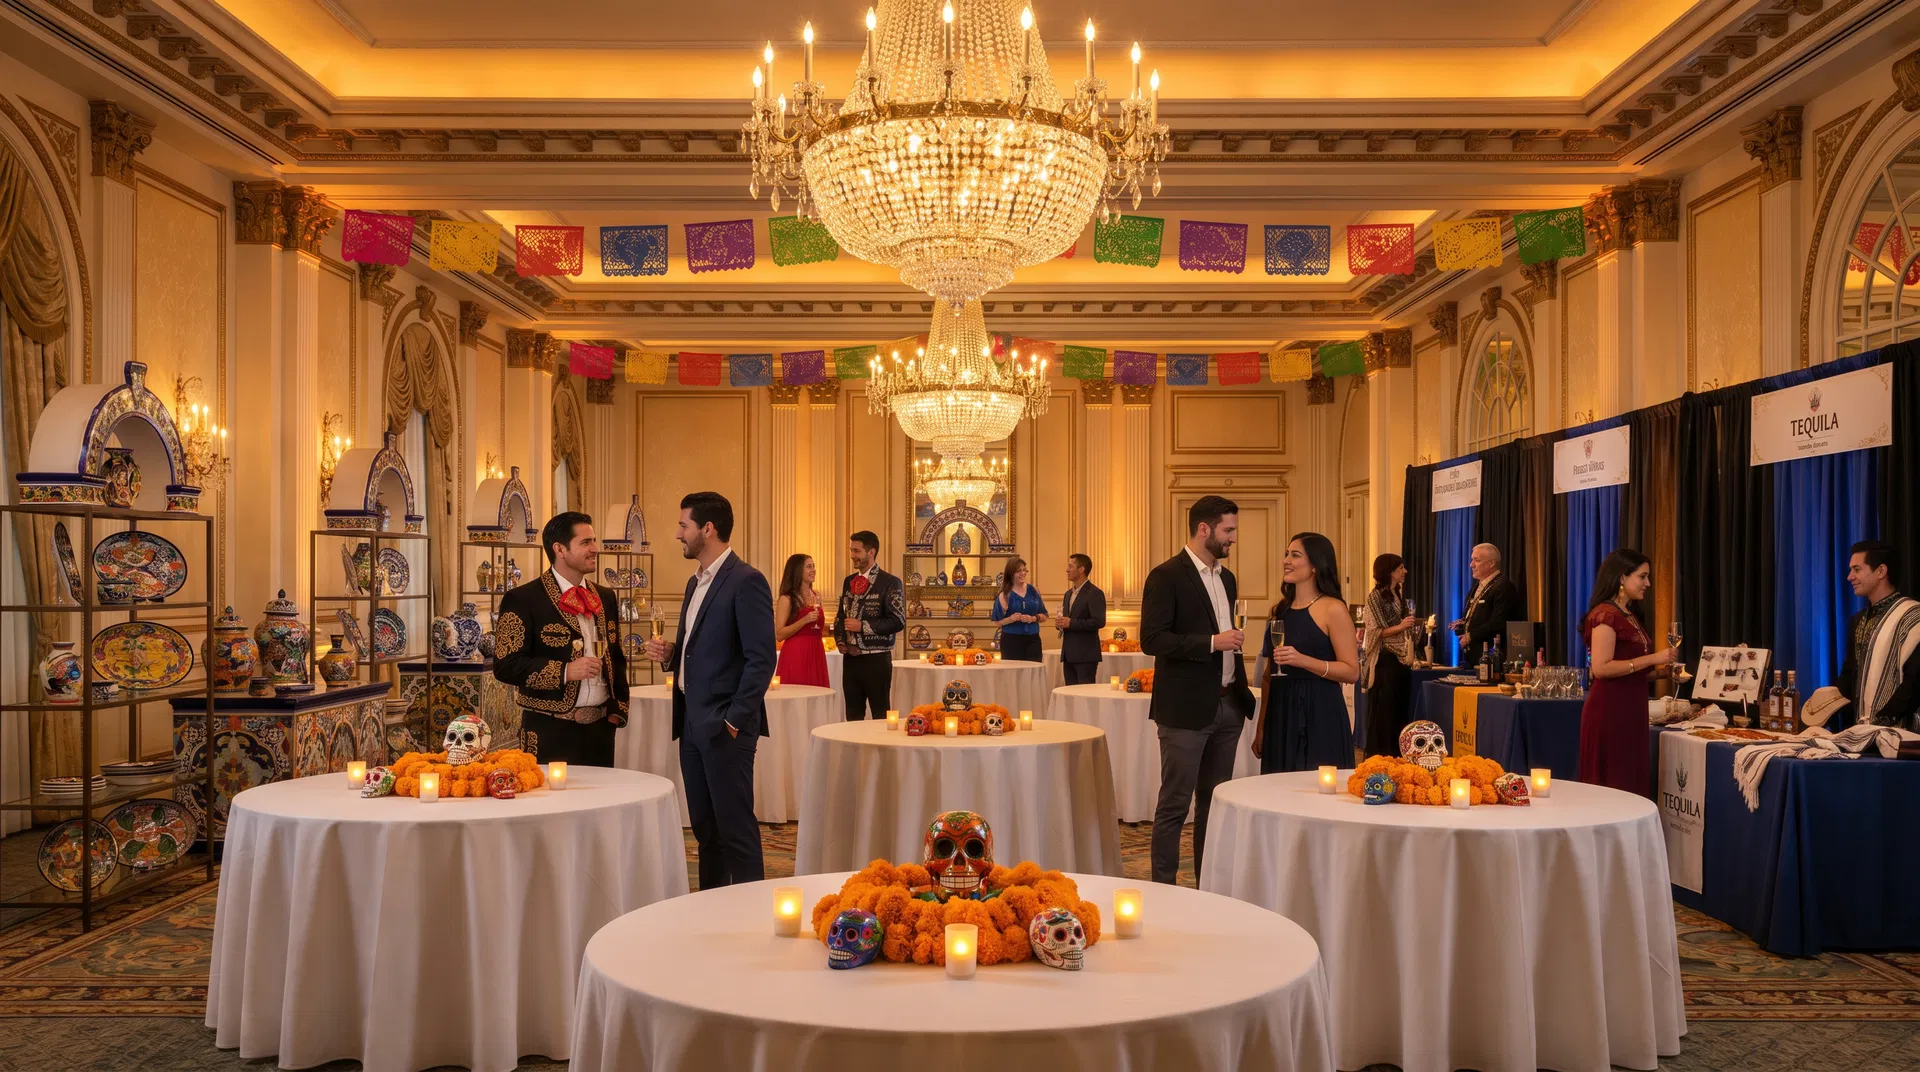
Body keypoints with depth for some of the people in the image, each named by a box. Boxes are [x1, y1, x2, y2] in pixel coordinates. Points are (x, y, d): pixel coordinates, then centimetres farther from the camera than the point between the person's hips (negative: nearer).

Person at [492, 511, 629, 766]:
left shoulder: (606, 597, 13)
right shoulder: (522, 600, -6)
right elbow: (506, 665, -11)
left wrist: (618, 708, 9)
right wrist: (565, 671, -20)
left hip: (600, 728, 5)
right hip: (551, 731, -5)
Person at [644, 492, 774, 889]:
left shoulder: (746, 582, -13)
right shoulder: (695, 582, 15)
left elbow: (761, 659, -17)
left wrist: (734, 720, -17)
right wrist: (670, 654, 4)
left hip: (724, 726, -9)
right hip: (692, 722, 9)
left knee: (735, 827, -3)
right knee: (704, 827, 14)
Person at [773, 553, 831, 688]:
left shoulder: (817, 596, 13)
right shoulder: (787, 599, -7)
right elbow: (778, 635, -13)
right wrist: (804, 620, -18)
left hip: (816, 654, 6)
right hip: (795, 655, -6)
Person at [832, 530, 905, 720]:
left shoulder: (890, 582, -8)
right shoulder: (849, 581, 12)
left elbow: (898, 621, -14)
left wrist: (863, 626, -18)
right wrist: (840, 640, 3)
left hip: (876, 659, -6)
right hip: (850, 658, 6)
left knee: (881, 716, 1)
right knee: (853, 716, 10)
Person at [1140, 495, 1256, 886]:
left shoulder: (1226, 577, 15)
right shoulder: (1166, 576, -10)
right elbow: (1151, 640, -17)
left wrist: (1243, 691, 18)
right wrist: (1211, 642, -21)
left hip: (1228, 705, 8)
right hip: (1186, 708, -7)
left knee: (1216, 801, 14)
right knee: (1175, 803, -1)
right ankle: (1164, 886, 8)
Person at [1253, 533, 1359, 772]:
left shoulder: (1332, 609, -5)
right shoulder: (1279, 610, 12)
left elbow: (1352, 671, -10)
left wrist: (1303, 660, -22)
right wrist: (1260, 728, 13)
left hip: (1320, 716, -6)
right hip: (1280, 715, 6)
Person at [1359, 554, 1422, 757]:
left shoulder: (1399, 594, 14)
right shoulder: (1376, 596, -9)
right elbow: (1375, 631, -14)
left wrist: (1414, 624, 2)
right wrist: (1400, 627, -25)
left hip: (1402, 659, 8)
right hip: (1385, 660, -8)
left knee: (1400, 710, 10)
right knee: (1383, 711, -3)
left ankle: (1396, 754, 17)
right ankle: (1378, 755, 5)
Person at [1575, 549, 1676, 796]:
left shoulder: (1631, 615, 15)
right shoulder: (1605, 614, -12)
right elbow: (1601, 667, -22)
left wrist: (1662, 669, 8)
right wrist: (1652, 658, -18)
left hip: (1631, 710, 9)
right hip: (1609, 711, -9)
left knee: (1632, 785, 10)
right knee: (1612, 787, -4)